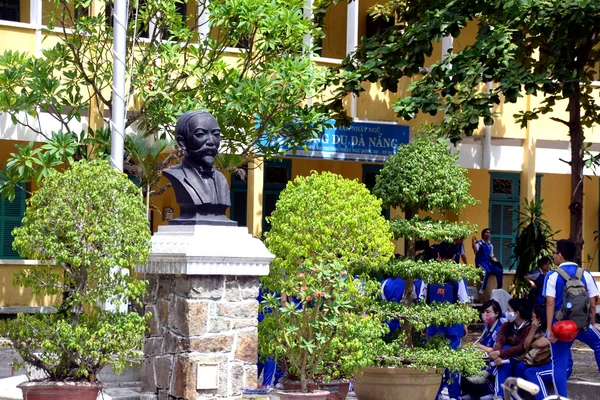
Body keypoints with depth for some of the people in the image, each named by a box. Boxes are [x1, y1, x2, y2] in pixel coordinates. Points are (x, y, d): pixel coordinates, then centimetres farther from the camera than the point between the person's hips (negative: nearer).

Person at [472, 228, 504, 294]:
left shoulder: (490, 245, 17)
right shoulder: (479, 243, -4)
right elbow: (475, 251, -24)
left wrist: (494, 259, 1)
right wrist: (473, 242, -35)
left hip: (488, 262, 6)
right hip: (481, 262, -6)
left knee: (499, 271, -16)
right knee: (487, 271, -35)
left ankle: (499, 289, -6)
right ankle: (482, 289, -30)